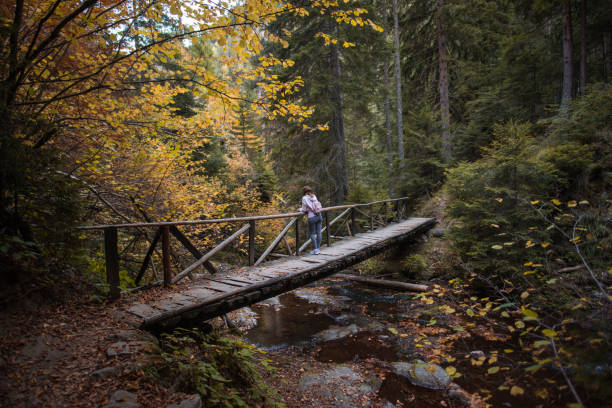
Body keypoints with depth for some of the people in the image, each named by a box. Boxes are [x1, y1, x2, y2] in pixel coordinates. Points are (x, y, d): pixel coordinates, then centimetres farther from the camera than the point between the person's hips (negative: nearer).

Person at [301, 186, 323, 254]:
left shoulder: (304, 198, -4)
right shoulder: (314, 196, 12)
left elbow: (304, 210, -2)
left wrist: (301, 210, 18)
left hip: (312, 217, -5)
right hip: (319, 215, 5)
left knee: (312, 234, 4)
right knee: (318, 233, 8)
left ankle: (316, 250, 3)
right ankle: (318, 249, 15)